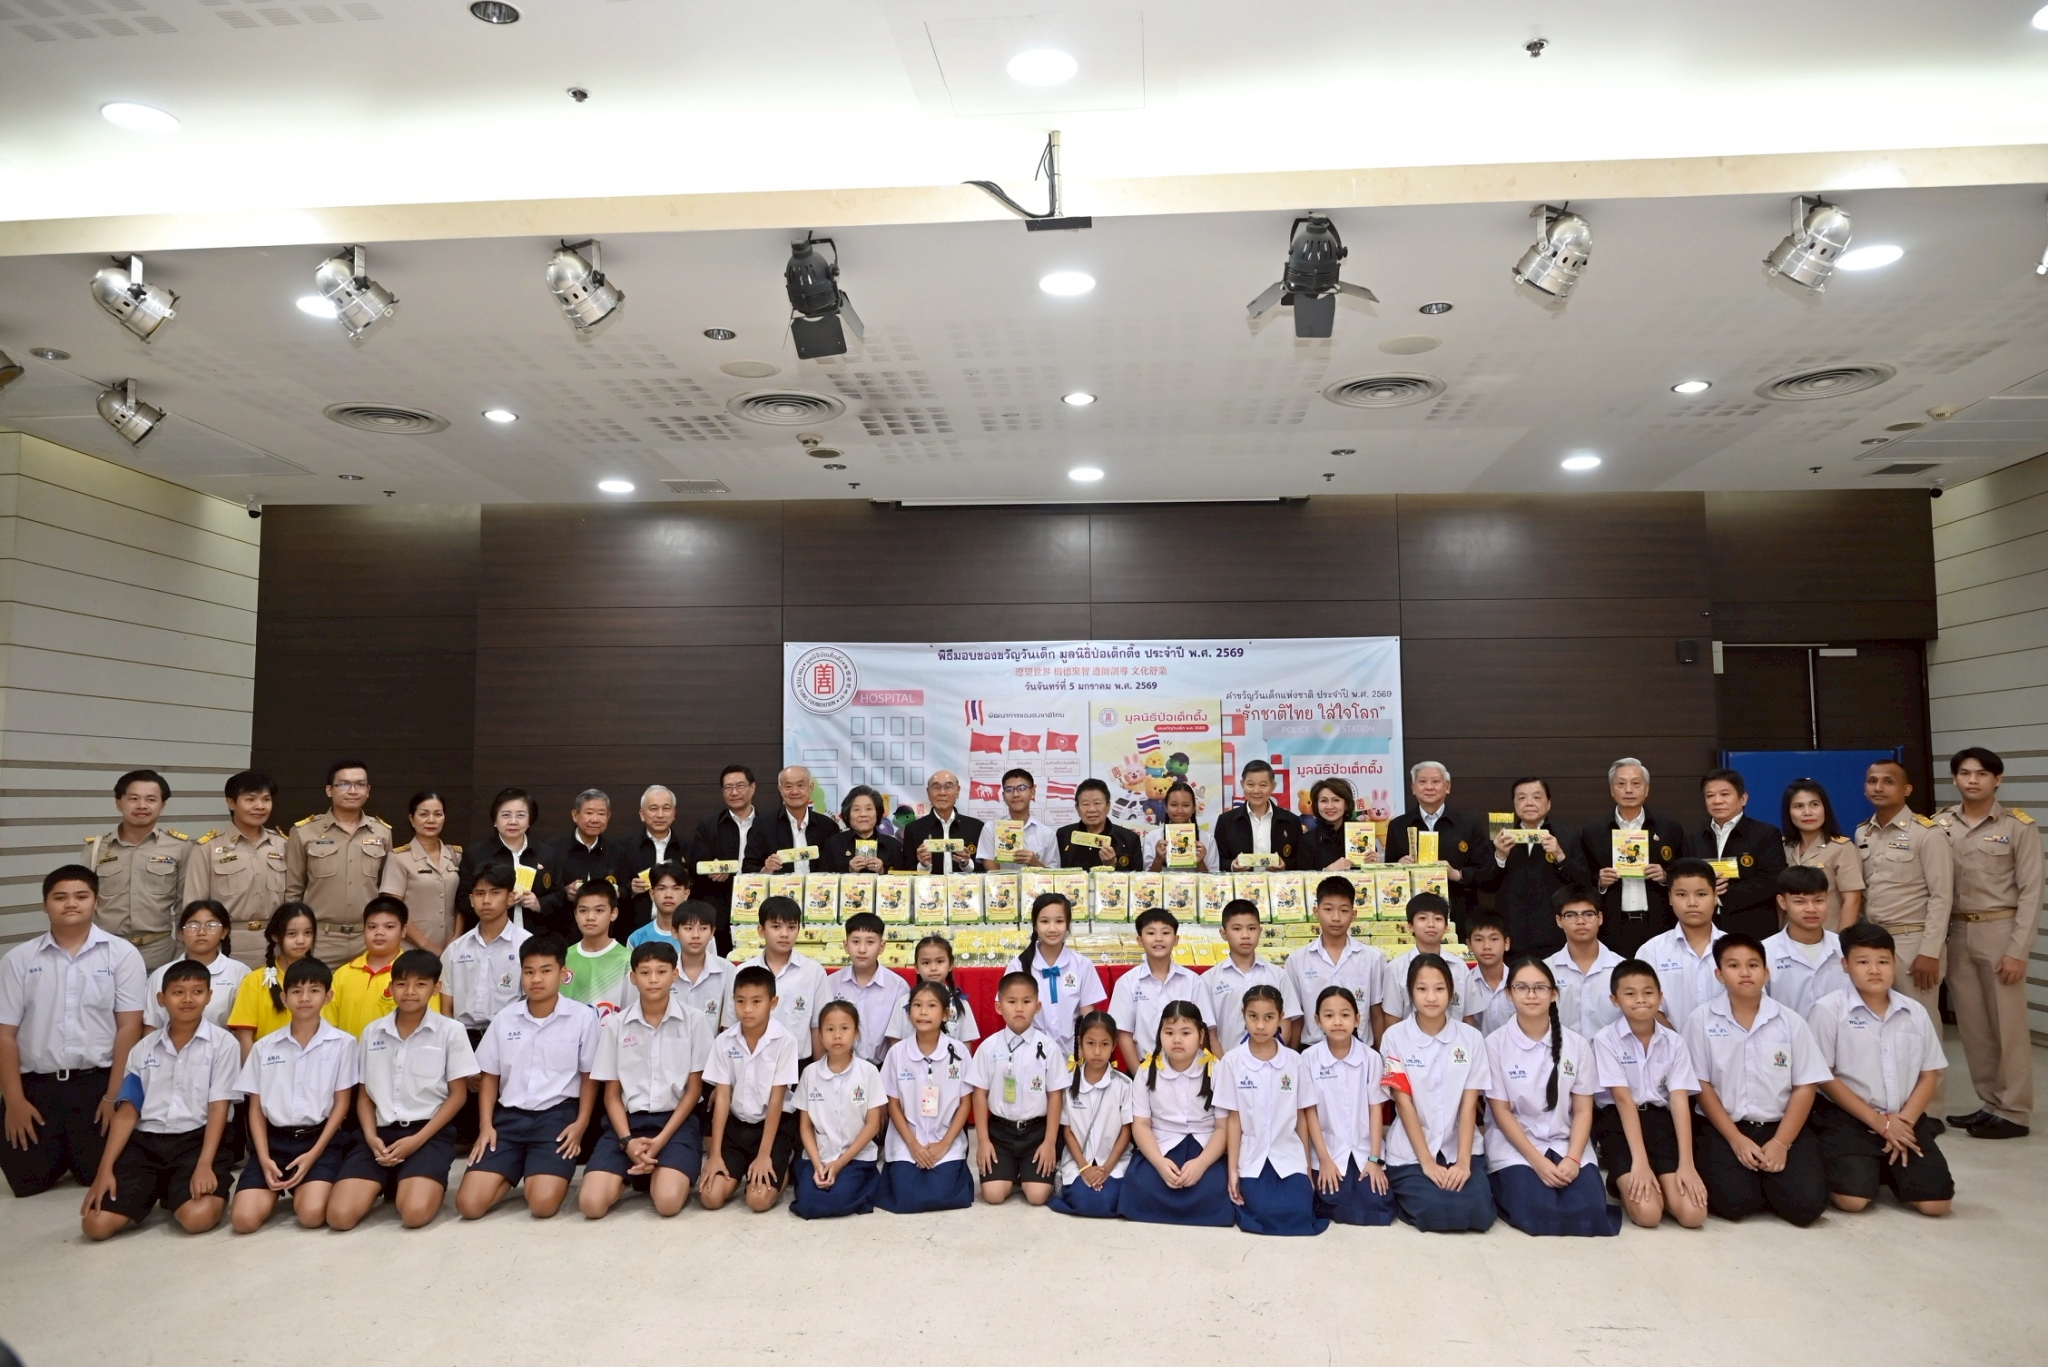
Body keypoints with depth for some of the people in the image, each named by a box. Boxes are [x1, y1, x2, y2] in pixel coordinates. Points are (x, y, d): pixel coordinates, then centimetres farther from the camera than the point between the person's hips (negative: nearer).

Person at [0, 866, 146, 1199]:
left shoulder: (122, 953, -2)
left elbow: (129, 1026, -5)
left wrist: (115, 1094, -10)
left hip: (97, 1081, -2)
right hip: (36, 1083, 2)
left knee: (99, 1175, -3)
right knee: (27, 1179, -2)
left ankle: (81, 1148, 31)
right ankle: (61, 1150, 31)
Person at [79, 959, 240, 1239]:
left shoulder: (223, 1043, -2)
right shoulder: (143, 1049, 11)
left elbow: (218, 1108, -7)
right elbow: (127, 1113, 8)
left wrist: (204, 1165, -18)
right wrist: (105, 1170, -2)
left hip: (196, 1140, -3)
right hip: (145, 1142, 4)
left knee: (198, 1217, -28)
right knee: (96, 1224, -14)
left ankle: (176, 1192, 8)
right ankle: (155, 1191, 16)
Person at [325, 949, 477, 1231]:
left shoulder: (451, 1031, -2)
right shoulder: (372, 1032, 9)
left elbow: (458, 1095, -1)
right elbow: (364, 1094, 13)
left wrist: (417, 1140, -11)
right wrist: (371, 1136, -6)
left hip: (429, 1133, -3)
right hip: (380, 1131, 4)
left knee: (415, 1213, -27)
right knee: (339, 1215, -16)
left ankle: (431, 1184, 8)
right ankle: (384, 1184, 15)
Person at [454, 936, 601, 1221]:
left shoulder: (583, 1016, -4)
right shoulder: (504, 1019, 5)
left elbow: (589, 1076, 4)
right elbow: (489, 1076, 13)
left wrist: (580, 1124, -8)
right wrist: (486, 1125, 0)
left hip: (557, 1114, -3)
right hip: (509, 1114, 3)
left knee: (543, 1204, -23)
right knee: (469, 1204, -13)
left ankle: (552, 1173, 12)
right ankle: (514, 1172, 16)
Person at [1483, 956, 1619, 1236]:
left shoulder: (1576, 1043, 1)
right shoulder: (1495, 1043, -6)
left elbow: (1582, 1110, 1)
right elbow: (1501, 1112, -7)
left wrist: (1572, 1159, -16)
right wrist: (1538, 1162, -17)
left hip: (1566, 1144, 3)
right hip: (1515, 1146, -2)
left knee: (1590, 1212, -23)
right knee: (1537, 1214, -27)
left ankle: (1559, 1183, 8)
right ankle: (1506, 1185, 6)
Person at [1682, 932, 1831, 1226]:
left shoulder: (1790, 1022, 1)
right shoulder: (1701, 1019, -4)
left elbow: (1804, 1088, 0)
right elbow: (1702, 1086, -2)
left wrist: (1780, 1142, -11)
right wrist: (1736, 1140, -11)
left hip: (1783, 1127, 2)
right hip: (1725, 1128, -2)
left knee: (1807, 1203, -19)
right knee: (1733, 1202, -24)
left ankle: (1765, 1183, 13)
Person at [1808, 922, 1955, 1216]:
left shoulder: (1915, 1013, 6)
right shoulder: (1830, 1009, -8)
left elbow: (1930, 1075, 8)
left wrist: (1904, 1121, -7)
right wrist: (1878, 1121, -11)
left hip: (1905, 1120, 4)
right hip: (1847, 1118, -4)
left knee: (1936, 1201, -10)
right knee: (1853, 1198, -21)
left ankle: (1889, 1169, 20)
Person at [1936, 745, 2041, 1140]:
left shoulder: (2019, 827, -4)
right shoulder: (1941, 825, 4)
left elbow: (2030, 893, -6)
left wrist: (2018, 951, -11)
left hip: (1999, 931, -4)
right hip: (1956, 933, 4)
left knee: (2007, 1024, 2)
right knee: (1972, 1025, 10)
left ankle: (2013, 1112, 12)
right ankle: (1989, 1104, 22)